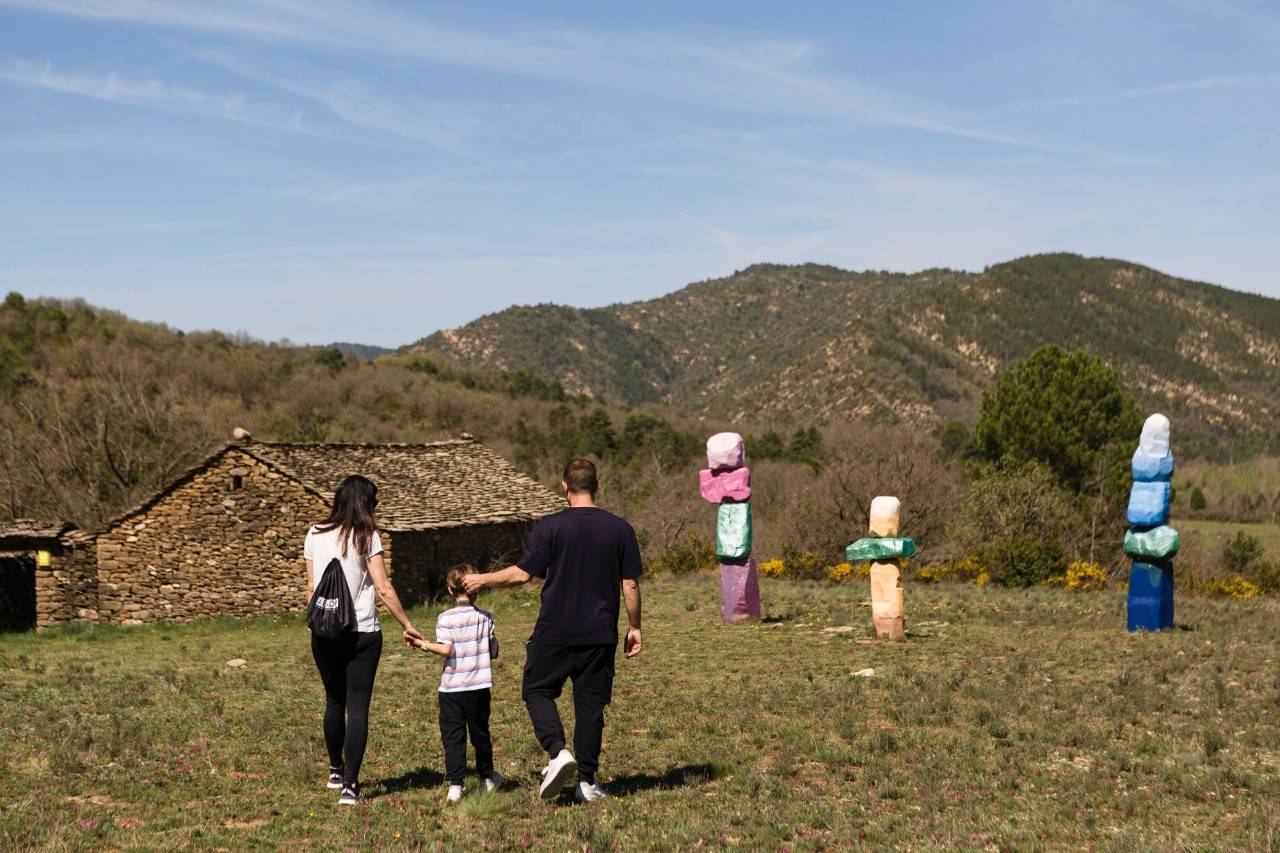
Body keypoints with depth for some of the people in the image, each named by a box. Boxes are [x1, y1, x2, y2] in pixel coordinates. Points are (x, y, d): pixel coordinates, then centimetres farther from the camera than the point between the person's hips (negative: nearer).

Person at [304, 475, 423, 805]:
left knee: (334, 701, 21)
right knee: (358, 707, -1)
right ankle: (350, 785, -8)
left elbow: (311, 588, 9)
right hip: (362, 634, -4)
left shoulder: (315, 535, 4)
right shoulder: (366, 537, -7)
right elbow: (384, 589, -10)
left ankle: (336, 771, 36)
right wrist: (407, 625, -2)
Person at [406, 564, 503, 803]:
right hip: (479, 686, 2)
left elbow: (446, 650, -16)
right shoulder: (485, 617, 1)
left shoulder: (445, 618, -6)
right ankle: (487, 778, 32)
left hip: (451, 687, -2)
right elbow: (494, 652, 4)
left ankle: (455, 785, -7)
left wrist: (422, 644, -7)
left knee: (453, 737, 1)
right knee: (480, 733, 17)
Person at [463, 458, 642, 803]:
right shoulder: (620, 529, 0)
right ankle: (587, 781, 12)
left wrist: (483, 580, 8)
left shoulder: (550, 526, -8)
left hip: (554, 632, -3)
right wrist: (634, 628, 14)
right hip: (600, 634, 3)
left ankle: (558, 752, -8)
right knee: (590, 703, 10)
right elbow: (630, 585, 2)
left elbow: (523, 573, -8)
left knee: (537, 691, 14)